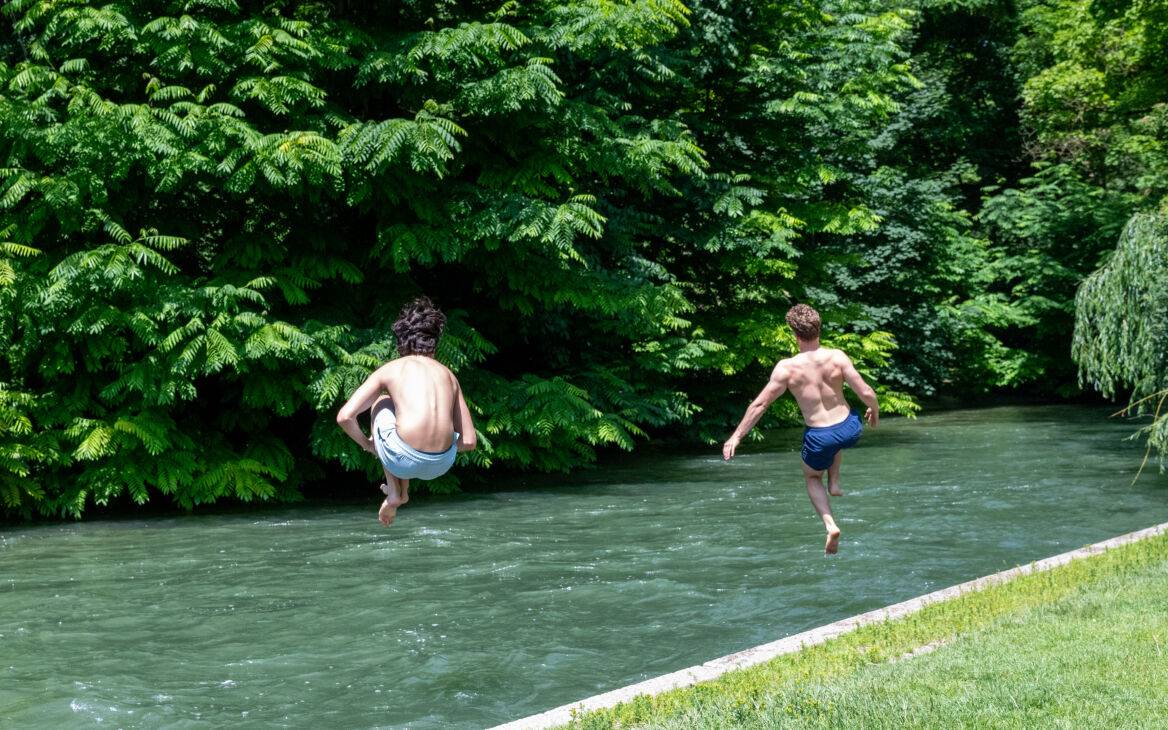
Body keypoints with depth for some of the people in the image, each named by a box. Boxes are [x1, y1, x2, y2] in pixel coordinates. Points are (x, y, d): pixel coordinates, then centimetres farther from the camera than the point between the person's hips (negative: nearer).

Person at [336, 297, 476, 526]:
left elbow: (345, 417, 3)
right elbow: (469, 442, 15)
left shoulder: (390, 369, 11)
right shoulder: (448, 374, 18)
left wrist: (366, 443, 23)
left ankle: (394, 492, 24)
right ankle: (403, 488, 33)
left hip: (403, 460, -3)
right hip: (442, 463, 3)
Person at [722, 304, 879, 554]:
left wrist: (736, 436, -2)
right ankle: (834, 482, 34)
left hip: (820, 438, -2)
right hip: (850, 430, 2)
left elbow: (759, 405, -11)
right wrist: (874, 411, 12)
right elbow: (866, 393, -11)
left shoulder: (787, 368, -15)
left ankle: (830, 525, 8)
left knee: (812, 477, 28)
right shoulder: (837, 357, -12)